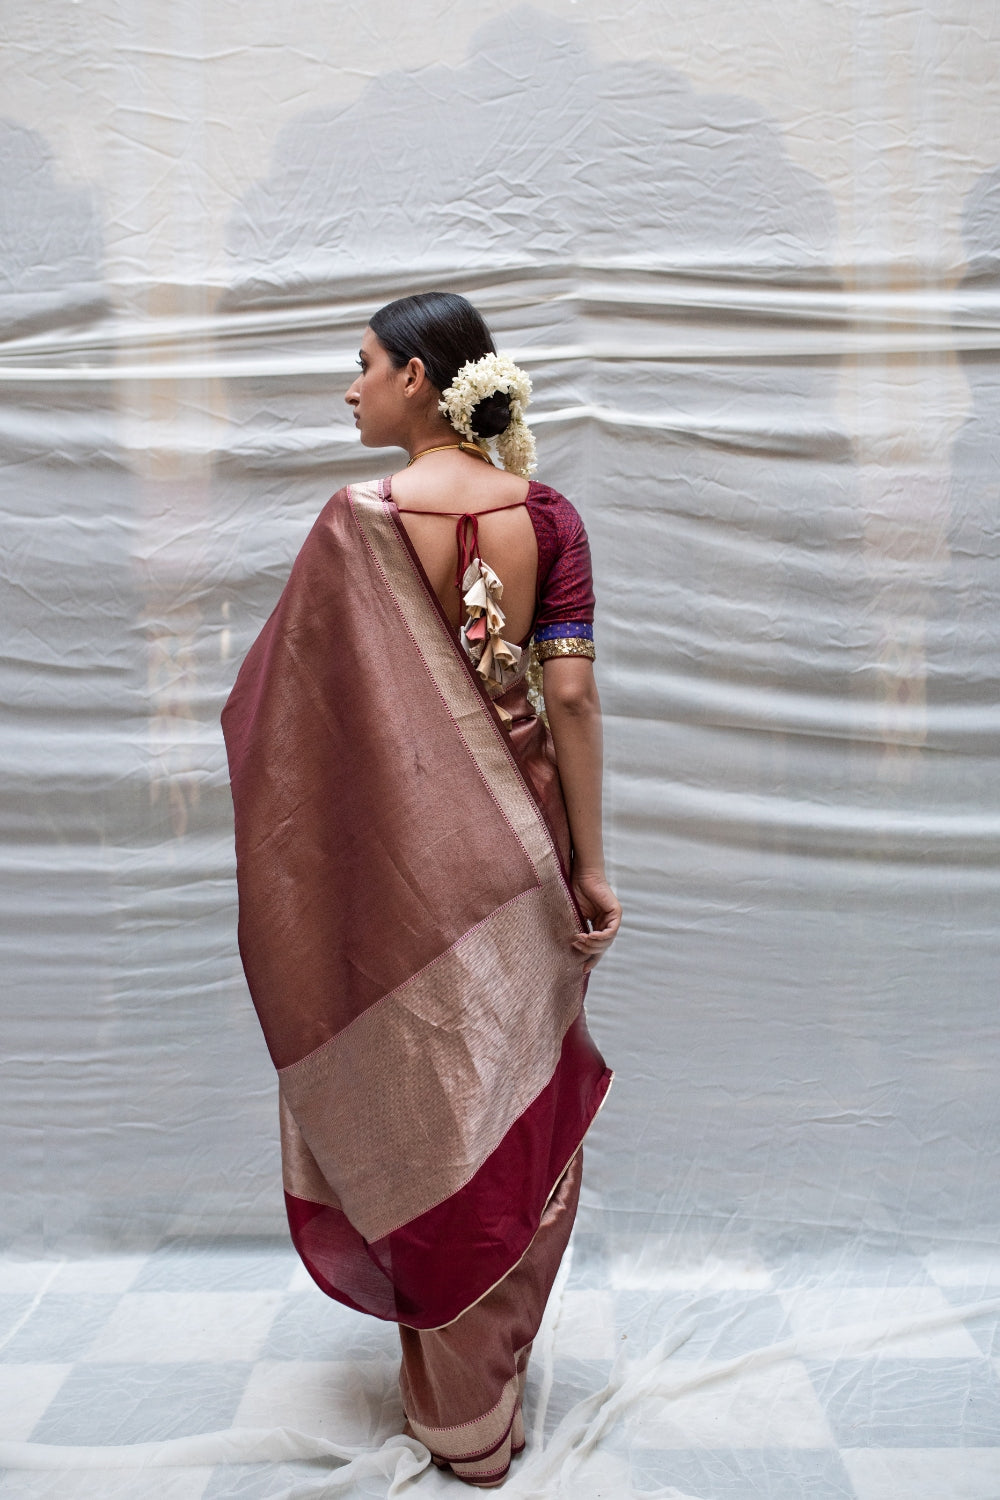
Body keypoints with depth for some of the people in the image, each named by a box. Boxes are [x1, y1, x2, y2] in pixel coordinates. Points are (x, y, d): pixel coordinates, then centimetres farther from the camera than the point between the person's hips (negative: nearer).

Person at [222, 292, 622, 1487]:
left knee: (423, 1099, 13)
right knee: (519, 1100, 18)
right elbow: (572, 695, -7)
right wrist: (589, 864, -2)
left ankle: (458, 1412, 29)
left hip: (406, 847, -3)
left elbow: (285, 697, -8)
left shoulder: (359, 522, -13)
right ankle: (502, 1381, 38)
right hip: (519, 840, 4)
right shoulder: (549, 517, -3)